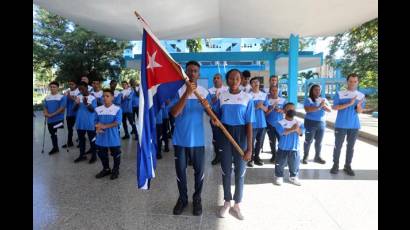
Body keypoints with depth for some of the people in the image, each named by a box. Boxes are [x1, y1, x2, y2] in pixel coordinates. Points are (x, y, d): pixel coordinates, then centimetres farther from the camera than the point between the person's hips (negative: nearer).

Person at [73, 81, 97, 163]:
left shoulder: (92, 98, -8)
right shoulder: (78, 97, 5)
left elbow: (93, 110, -15)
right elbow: (74, 109, 3)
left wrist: (87, 103, -30)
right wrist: (77, 104, -18)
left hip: (90, 123, -5)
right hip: (80, 123, 5)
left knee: (92, 139, 6)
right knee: (81, 139, 15)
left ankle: (94, 155, 17)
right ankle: (82, 155, 29)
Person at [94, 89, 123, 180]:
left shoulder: (117, 109, -10)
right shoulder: (98, 109, 2)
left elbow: (116, 123, -17)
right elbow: (96, 121, 5)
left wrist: (104, 126, -27)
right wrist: (98, 128, -16)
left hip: (113, 138, -4)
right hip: (101, 138, 4)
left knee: (116, 155, 10)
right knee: (102, 155, 18)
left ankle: (115, 170, 31)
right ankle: (106, 169, 39)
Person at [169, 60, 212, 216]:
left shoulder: (204, 92, 1)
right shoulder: (178, 91, -4)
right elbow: (174, 113, -19)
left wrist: (208, 106, -24)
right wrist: (186, 94, -27)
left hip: (197, 139, 1)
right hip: (180, 139, 0)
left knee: (199, 170, 11)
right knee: (180, 170, 12)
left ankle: (197, 199, 31)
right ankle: (182, 198, 32)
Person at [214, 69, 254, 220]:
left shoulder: (247, 98, -6)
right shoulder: (221, 97, 1)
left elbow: (249, 124, -8)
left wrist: (249, 148, -11)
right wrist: (214, 120, -11)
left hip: (240, 135, -1)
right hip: (225, 134, 2)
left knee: (240, 171, 8)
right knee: (226, 170, 11)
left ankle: (237, 205, 26)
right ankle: (227, 202, 30)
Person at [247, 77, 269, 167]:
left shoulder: (264, 95, 7)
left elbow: (266, 109, 5)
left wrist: (261, 106, -14)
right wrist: (256, 107, -18)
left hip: (262, 122, 5)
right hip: (252, 123, -5)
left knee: (260, 141, 13)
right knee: (251, 142, 2)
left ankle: (256, 157, 28)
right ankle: (251, 158, 17)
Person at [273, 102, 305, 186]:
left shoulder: (299, 123, 4)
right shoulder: (280, 122, -7)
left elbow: (301, 132, -9)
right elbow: (282, 132, -21)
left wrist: (297, 129, -27)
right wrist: (292, 129, -20)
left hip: (295, 149, 3)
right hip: (283, 149, -3)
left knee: (294, 165, 16)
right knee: (280, 164, 8)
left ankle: (293, 177, 35)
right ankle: (279, 177, 24)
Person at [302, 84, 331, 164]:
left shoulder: (324, 99, 10)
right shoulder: (308, 99, -5)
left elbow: (330, 110, 4)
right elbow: (307, 110, -20)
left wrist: (324, 105, -15)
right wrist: (319, 106, -24)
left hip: (321, 123, 5)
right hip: (310, 122, -4)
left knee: (319, 141, 9)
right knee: (308, 141, 0)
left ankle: (317, 157, 19)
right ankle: (305, 157, 9)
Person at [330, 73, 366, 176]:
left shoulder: (361, 95, 5)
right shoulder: (340, 94, -3)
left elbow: (359, 111, 1)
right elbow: (334, 107, -10)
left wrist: (358, 105, -20)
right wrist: (349, 104, -19)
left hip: (354, 125, 3)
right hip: (340, 125, -2)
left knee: (351, 146, 8)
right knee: (338, 145, 3)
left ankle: (348, 166, 19)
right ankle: (335, 165, 15)